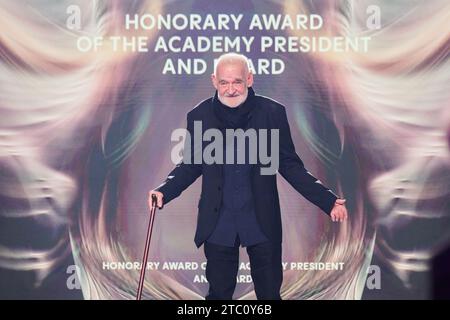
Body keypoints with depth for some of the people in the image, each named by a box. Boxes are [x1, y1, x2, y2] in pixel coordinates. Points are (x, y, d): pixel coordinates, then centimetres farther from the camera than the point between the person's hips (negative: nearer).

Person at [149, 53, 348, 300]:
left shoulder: (273, 113, -4)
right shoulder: (199, 116, -1)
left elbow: (289, 165, 1)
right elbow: (190, 165, 7)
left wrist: (327, 200, -7)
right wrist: (164, 191, -9)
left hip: (263, 222, -1)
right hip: (218, 222, 1)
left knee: (269, 293, 7)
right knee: (219, 293, 10)